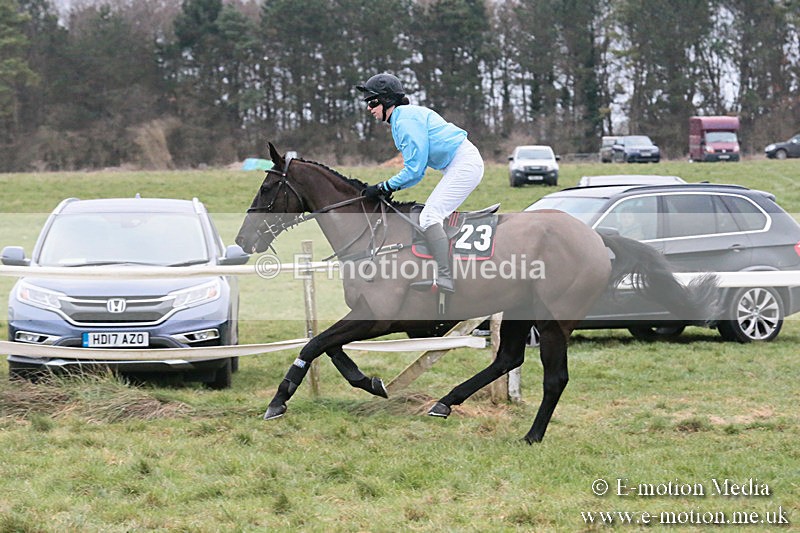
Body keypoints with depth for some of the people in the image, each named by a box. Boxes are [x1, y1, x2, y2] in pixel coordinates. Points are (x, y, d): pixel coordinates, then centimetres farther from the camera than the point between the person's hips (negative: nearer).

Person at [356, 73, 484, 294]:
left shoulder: (406, 120, -16)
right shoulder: (403, 117, 17)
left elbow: (415, 169, -19)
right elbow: (417, 168, 17)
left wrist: (384, 187, -10)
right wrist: (390, 187, 5)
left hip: (464, 165, -11)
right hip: (459, 166, 11)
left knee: (430, 217, -19)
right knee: (431, 216, 14)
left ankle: (445, 278, -29)